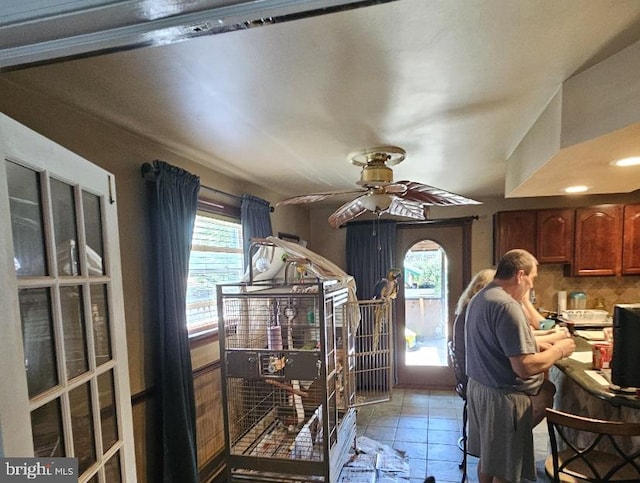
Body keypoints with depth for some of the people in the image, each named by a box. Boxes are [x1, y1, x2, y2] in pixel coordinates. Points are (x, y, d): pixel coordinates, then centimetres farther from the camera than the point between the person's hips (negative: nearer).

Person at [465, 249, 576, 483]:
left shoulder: (479, 298, 8)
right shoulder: (507, 306, -24)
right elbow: (525, 367, -26)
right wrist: (558, 350, -10)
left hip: (480, 387, 9)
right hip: (502, 397, -9)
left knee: (488, 458, 23)